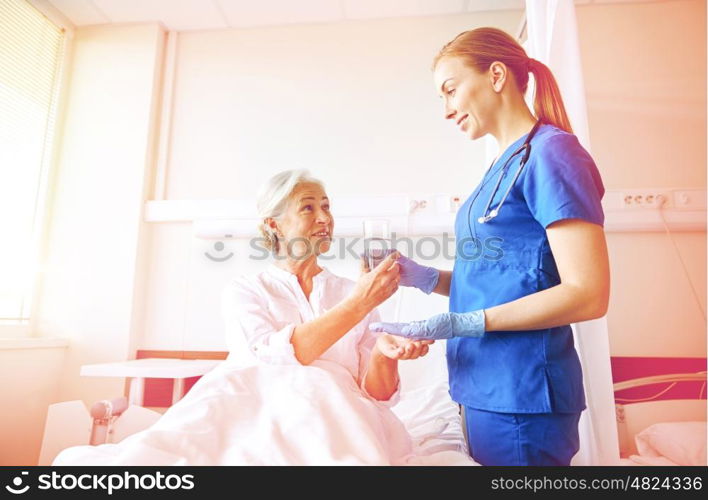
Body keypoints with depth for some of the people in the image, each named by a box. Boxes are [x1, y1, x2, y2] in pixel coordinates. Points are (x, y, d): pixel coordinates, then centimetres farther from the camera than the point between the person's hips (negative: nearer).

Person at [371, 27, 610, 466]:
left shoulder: (550, 152, -12)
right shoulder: (505, 165, 13)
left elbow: (588, 294, -18)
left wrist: (462, 323, -22)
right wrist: (425, 277, 1)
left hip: (521, 396, -8)